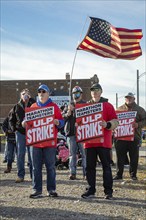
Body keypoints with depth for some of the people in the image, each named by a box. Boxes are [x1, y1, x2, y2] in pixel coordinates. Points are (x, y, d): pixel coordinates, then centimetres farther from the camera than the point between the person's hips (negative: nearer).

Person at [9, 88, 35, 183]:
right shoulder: (17, 107, 9)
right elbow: (11, 119, 16)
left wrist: (30, 98, -16)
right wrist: (14, 129, 4)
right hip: (20, 133, 2)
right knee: (20, 155, 3)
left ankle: (33, 175, 11)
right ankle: (20, 175, 9)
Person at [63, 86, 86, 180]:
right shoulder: (70, 105, 16)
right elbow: (63, 117, 11)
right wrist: (68, 112, -8)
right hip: (71, 132, 3)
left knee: (84, 153, -4)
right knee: (72, 154, 5)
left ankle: (86, 173, 1)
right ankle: (72, 173, 9)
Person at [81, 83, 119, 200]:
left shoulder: (108, 106, 2)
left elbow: (115, 122, -2)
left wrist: (107, 125, -20)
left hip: (104, 141, -3)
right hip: (89, 141, 4)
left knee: (106, 166, 1)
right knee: (90, 166, 8)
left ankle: (108, 191, 7)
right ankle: (91, 190, 17)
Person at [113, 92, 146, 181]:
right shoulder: (120, 109, 13)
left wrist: (138, 125, -15)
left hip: (134, 137, -1)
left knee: (134, 157, 4)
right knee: (120, 157, 2)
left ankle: (133, 175, 15)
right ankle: (119, 175, 9)